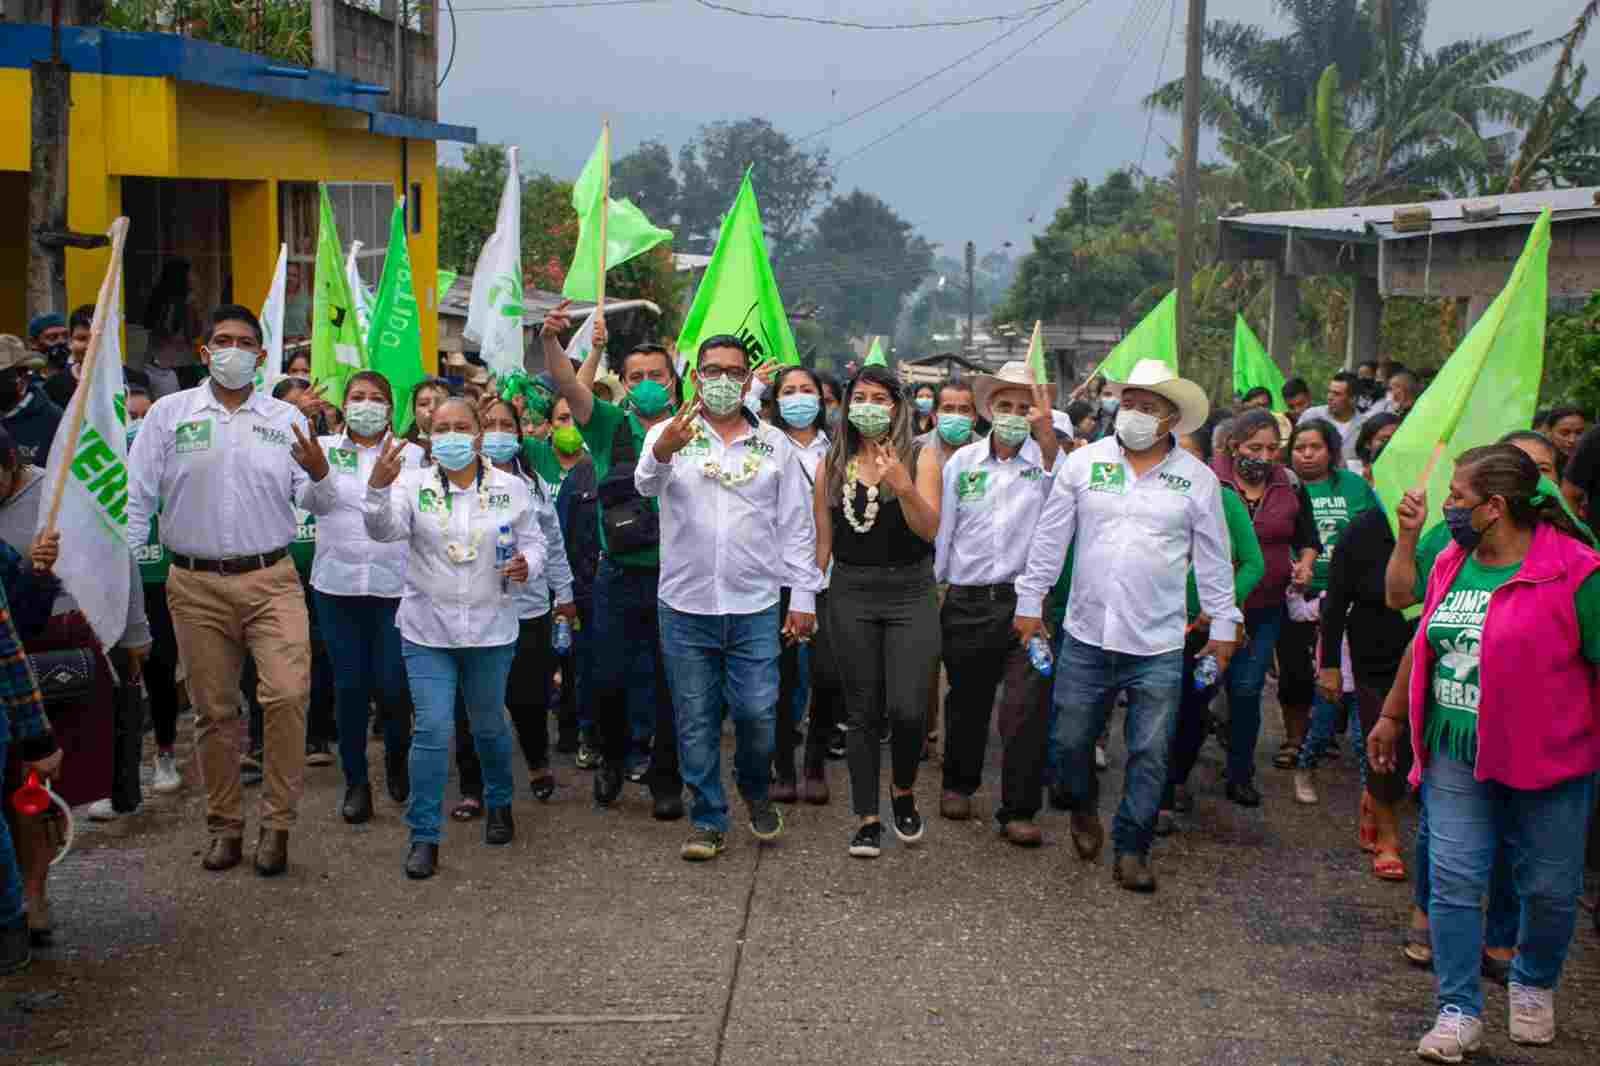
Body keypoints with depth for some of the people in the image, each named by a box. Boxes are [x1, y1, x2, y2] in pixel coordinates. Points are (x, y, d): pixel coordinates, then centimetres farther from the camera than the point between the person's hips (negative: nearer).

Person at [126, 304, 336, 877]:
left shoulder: (286, 419, 6)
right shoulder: (169, 413, 4)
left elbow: (311, 502, 4)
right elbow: (137, 497, 3)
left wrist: (319, 476, -18)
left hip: (271, 579, 0)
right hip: (196, 585, 0)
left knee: (287, 695, -14)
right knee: (214, 711, 9)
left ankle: (277, 822, 0)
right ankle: (225, 826, 22)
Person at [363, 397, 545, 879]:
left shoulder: (511, 487, 0)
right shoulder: (414, 484, -4)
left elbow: (533, 541, 7)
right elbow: (384, 528, -19)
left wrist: (527, 565, -16)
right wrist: (379, 486, -38)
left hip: (491, 629, 1)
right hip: (427, 630, -1)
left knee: (489, 726, 16)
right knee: (432, 730, -8)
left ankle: (499, 804, 42)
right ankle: (424, 836, 1)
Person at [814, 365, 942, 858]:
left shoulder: (919, 457, 0)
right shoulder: (832, 463, 7)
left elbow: (929, 529, -10)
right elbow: (823, 537, 10)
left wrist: (904, 486, -25)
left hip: (909, 594, -2)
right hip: (850, 595, 2)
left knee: (908, 710, -12)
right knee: (862, 712, 5)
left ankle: (903, 790, 17)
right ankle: (867, 820, 14)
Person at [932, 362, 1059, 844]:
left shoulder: (1044, 457, -2)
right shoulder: (961, 461, 6)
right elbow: (942, 528, 11)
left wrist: (1047, 434, -41)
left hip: (1026, 601, -2)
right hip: (967, 602, 3)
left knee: (1026, 708, -7)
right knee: (966, 700, 16)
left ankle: (1018, 810, 2)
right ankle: (958, 783, 36)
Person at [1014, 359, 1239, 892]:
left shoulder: (1197, 479, 1)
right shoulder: (1083, 463, 2)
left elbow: (1214, 560, 7)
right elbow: (1050, 538, 6)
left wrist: (1223, 625, 7)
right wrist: (1030, 602, 5)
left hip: (1159, 645, -1)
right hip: (1087, 634, 1)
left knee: (1150, 754, 2)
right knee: (1071, 739, 9)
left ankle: (1131, 849, 16)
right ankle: (1084, 809, 37)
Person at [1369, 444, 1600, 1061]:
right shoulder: (1452, 563, 6)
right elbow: (1422, 645, 17)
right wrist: (1391, 717, 21)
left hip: (1546, 761, -4)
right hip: (1455, 755, 5)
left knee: (1549, 889, 10)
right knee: (1454, 882, 1)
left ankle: (1533, 985, 36)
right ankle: (1460, 1011, 10)